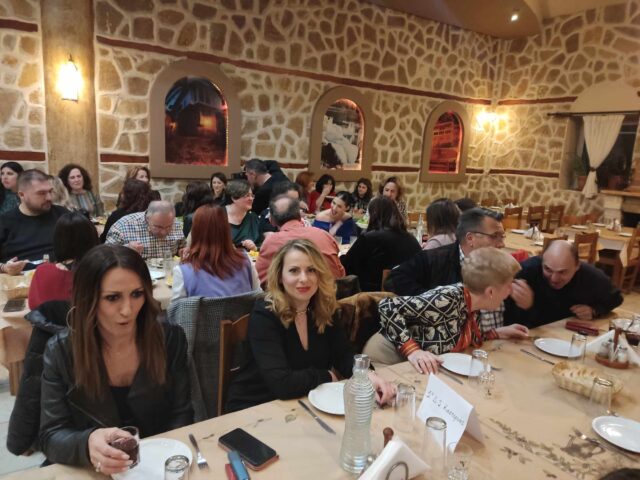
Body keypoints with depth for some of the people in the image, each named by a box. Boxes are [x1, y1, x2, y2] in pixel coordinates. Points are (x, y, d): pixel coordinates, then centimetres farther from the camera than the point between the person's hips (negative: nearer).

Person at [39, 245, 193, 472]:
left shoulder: (170, 339, -8)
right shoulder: (60, 351, -9)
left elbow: (181, 415, -2)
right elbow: (51, 436, -10)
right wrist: (87, 444, -29)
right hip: (91, 472, 1)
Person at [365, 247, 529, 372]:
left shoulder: (469, 305, -2)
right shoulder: (446, 300, -27)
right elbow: (387, 306, -28)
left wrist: (498, 333, 6)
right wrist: (413, 350, -32)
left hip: (418, 369, 8)